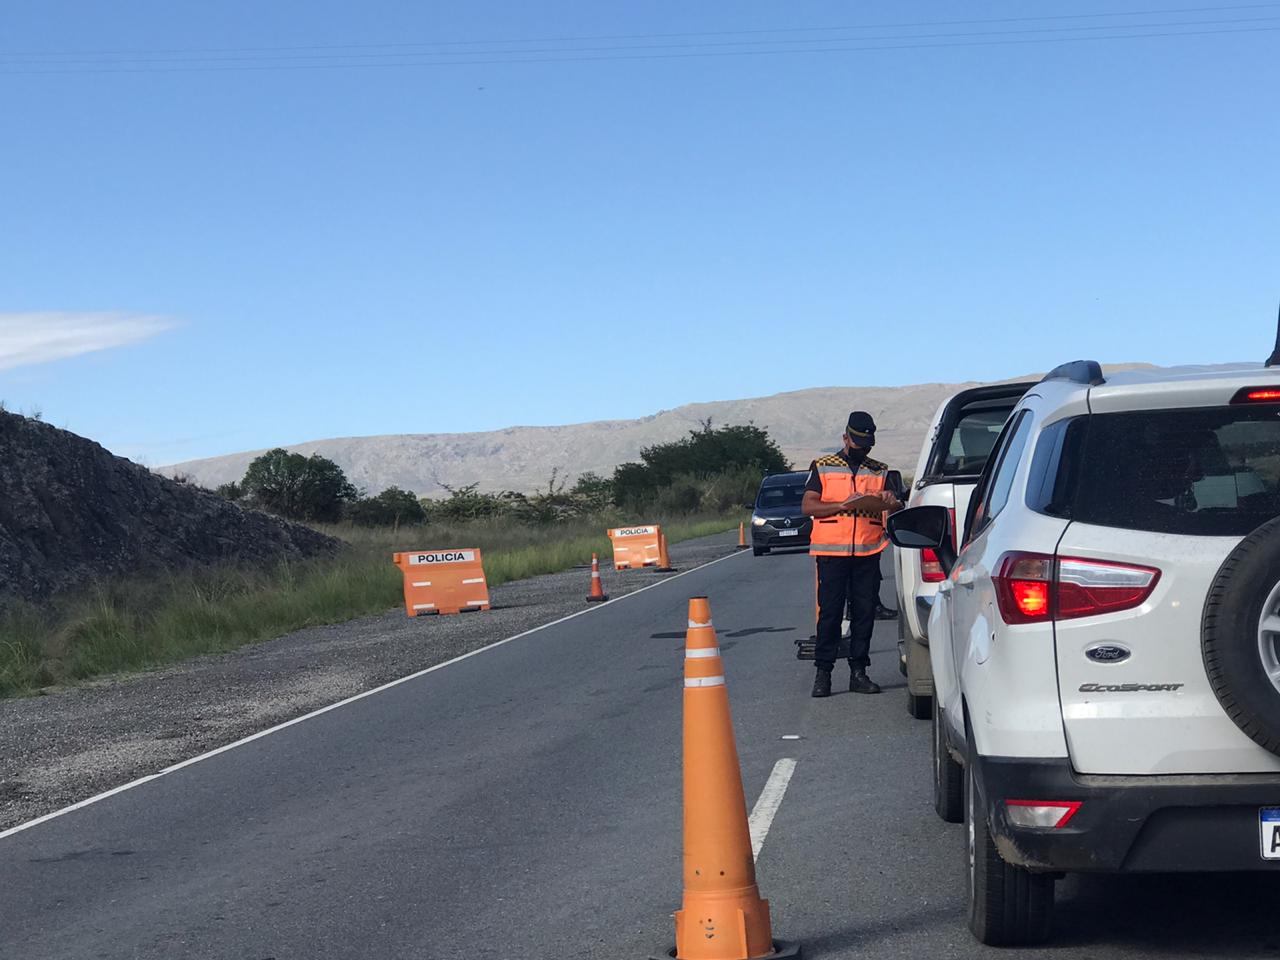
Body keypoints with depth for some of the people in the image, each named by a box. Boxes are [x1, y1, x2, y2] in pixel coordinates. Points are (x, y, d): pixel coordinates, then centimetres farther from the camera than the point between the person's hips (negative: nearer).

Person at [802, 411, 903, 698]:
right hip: (832, 552, -3)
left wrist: (892, 502, -13)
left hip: (868, 554, 3)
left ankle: (858, 673, 8)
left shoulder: (880, 472, 15)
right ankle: (823, 673, 0)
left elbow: (898, 511, 11)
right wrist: (844, 505, -14)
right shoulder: (823, 467, 8)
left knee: (865, 612, 2)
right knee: (829, 613, -3)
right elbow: (807, 506, -1)